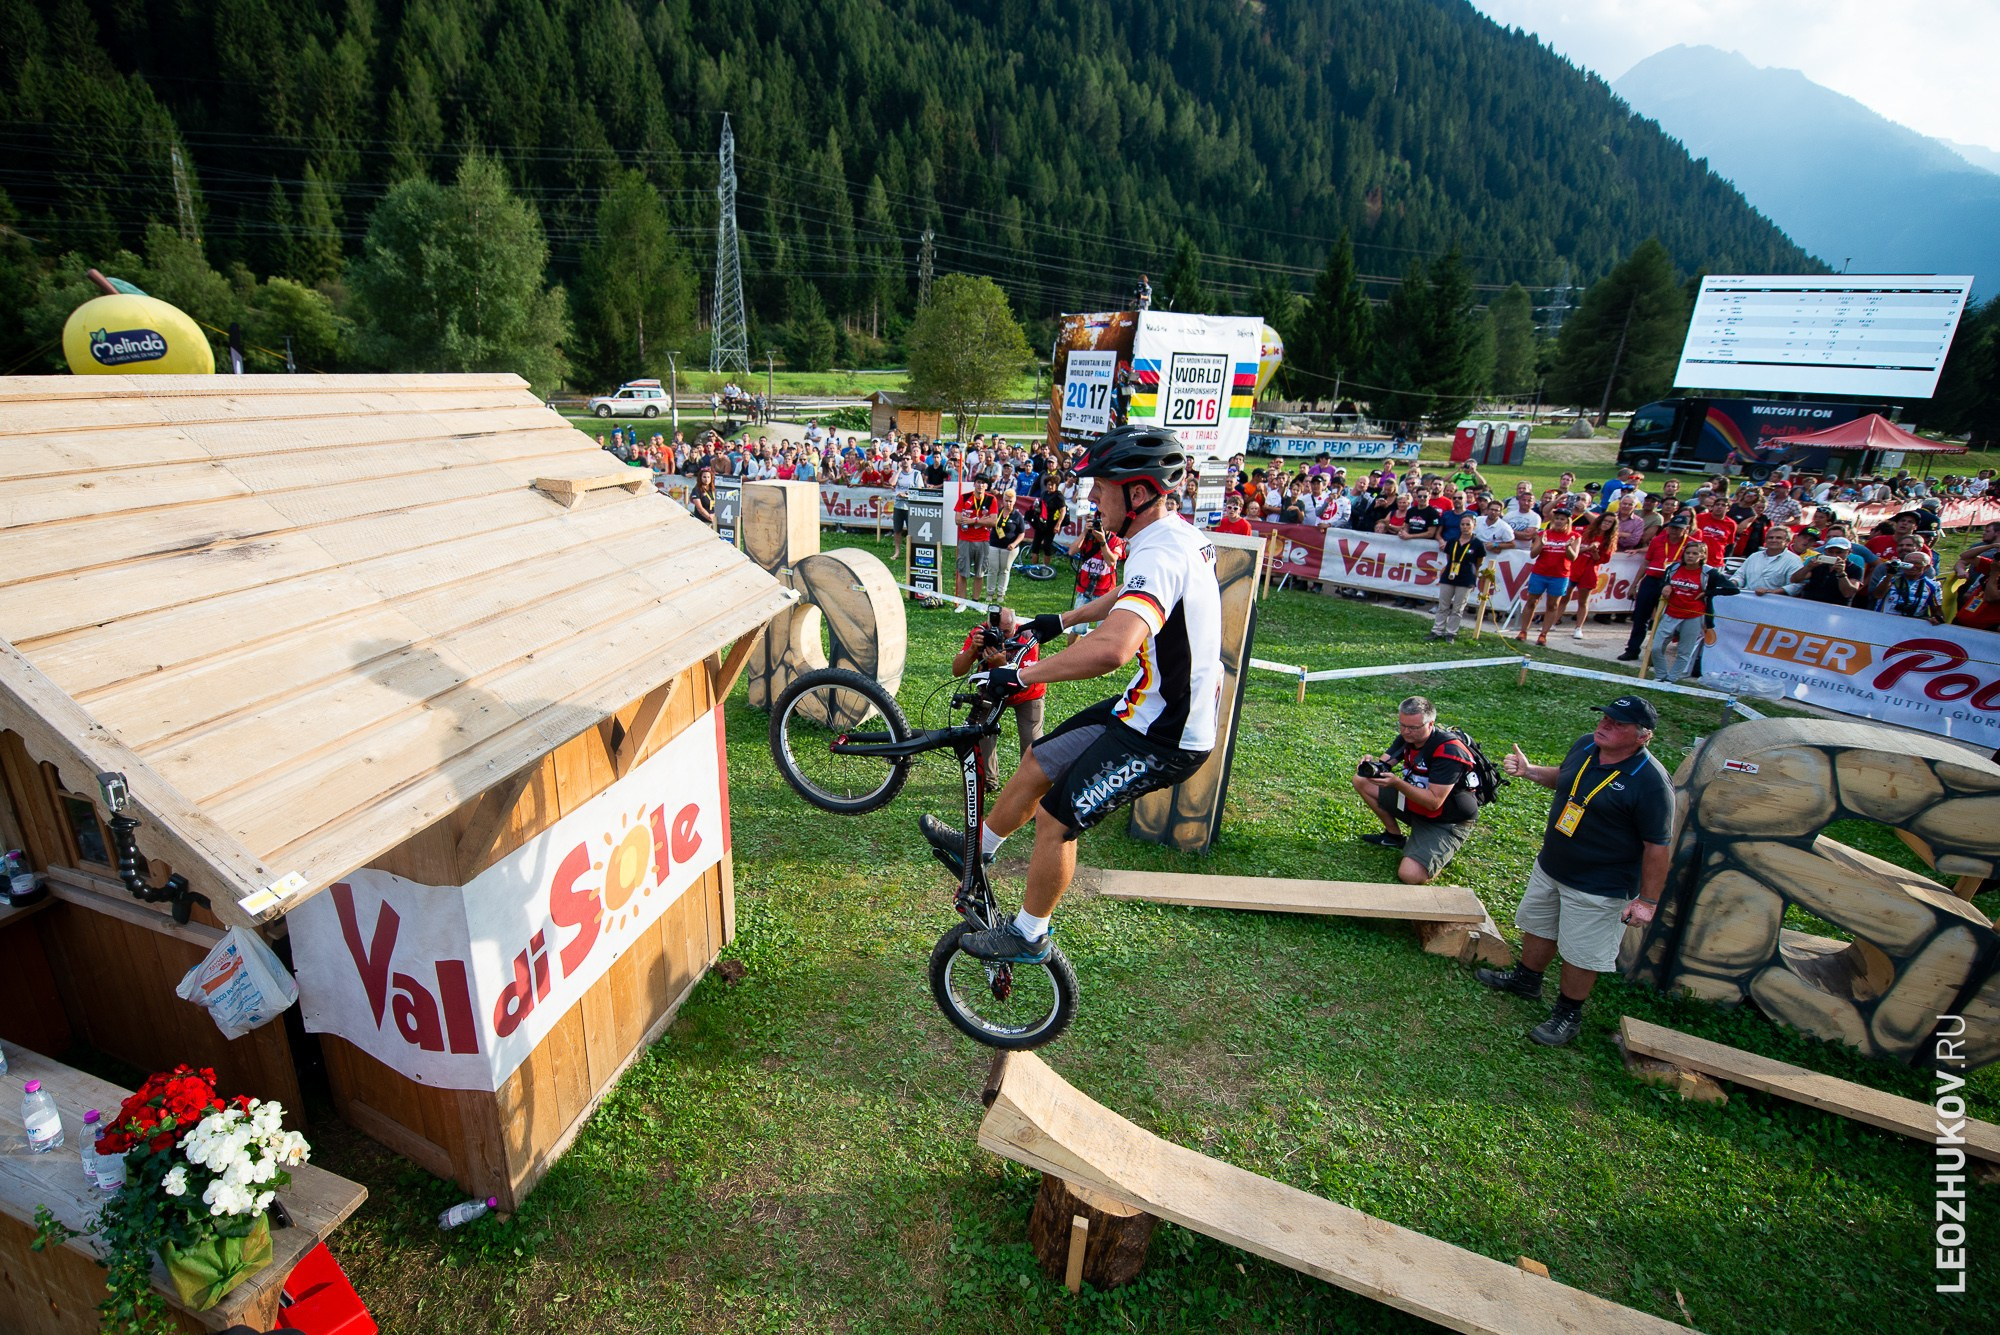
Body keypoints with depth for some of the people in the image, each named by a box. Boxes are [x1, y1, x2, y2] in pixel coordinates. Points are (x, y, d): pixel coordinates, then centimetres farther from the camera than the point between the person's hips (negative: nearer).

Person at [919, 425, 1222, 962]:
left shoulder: (1158, 555, -29)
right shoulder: (1180, 532, 4)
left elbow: (1111, 648, -45)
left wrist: (1020, 675, -34)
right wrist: (1060, 620, 27)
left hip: (1163, 736, -9)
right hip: (1163, 706, 10)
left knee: (1055, 817, 0)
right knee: (1039, 761, 17)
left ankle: (1028, 937, 21)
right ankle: (976, 849, 37)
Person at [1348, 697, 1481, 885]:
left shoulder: (1448, 751, -30)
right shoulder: (1408, 736, -6)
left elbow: (1433, 802, -31)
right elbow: (1384, 763, -6)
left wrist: (1396, 783, -40)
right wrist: (1372, 764, -30)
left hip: (1446, 823, -8)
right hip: (1413, 803, 8)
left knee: (1410, 876, -26)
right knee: (1360, 781, 4)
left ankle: (1441, 853, 7)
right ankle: (1394, 835, 14)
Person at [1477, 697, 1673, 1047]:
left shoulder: (1651, 782, -26)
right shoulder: (1585, 746, -5)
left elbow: (1658, 847, -20)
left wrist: (1648, 901, -16)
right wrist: (1528, 771, 0)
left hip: (1598, 887, -7)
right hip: (1549, 867, 7)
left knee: (1580, 955, 9)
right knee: (1537, 926, 24)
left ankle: (1568, 1013, 31)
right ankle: (1526, 979, 47)